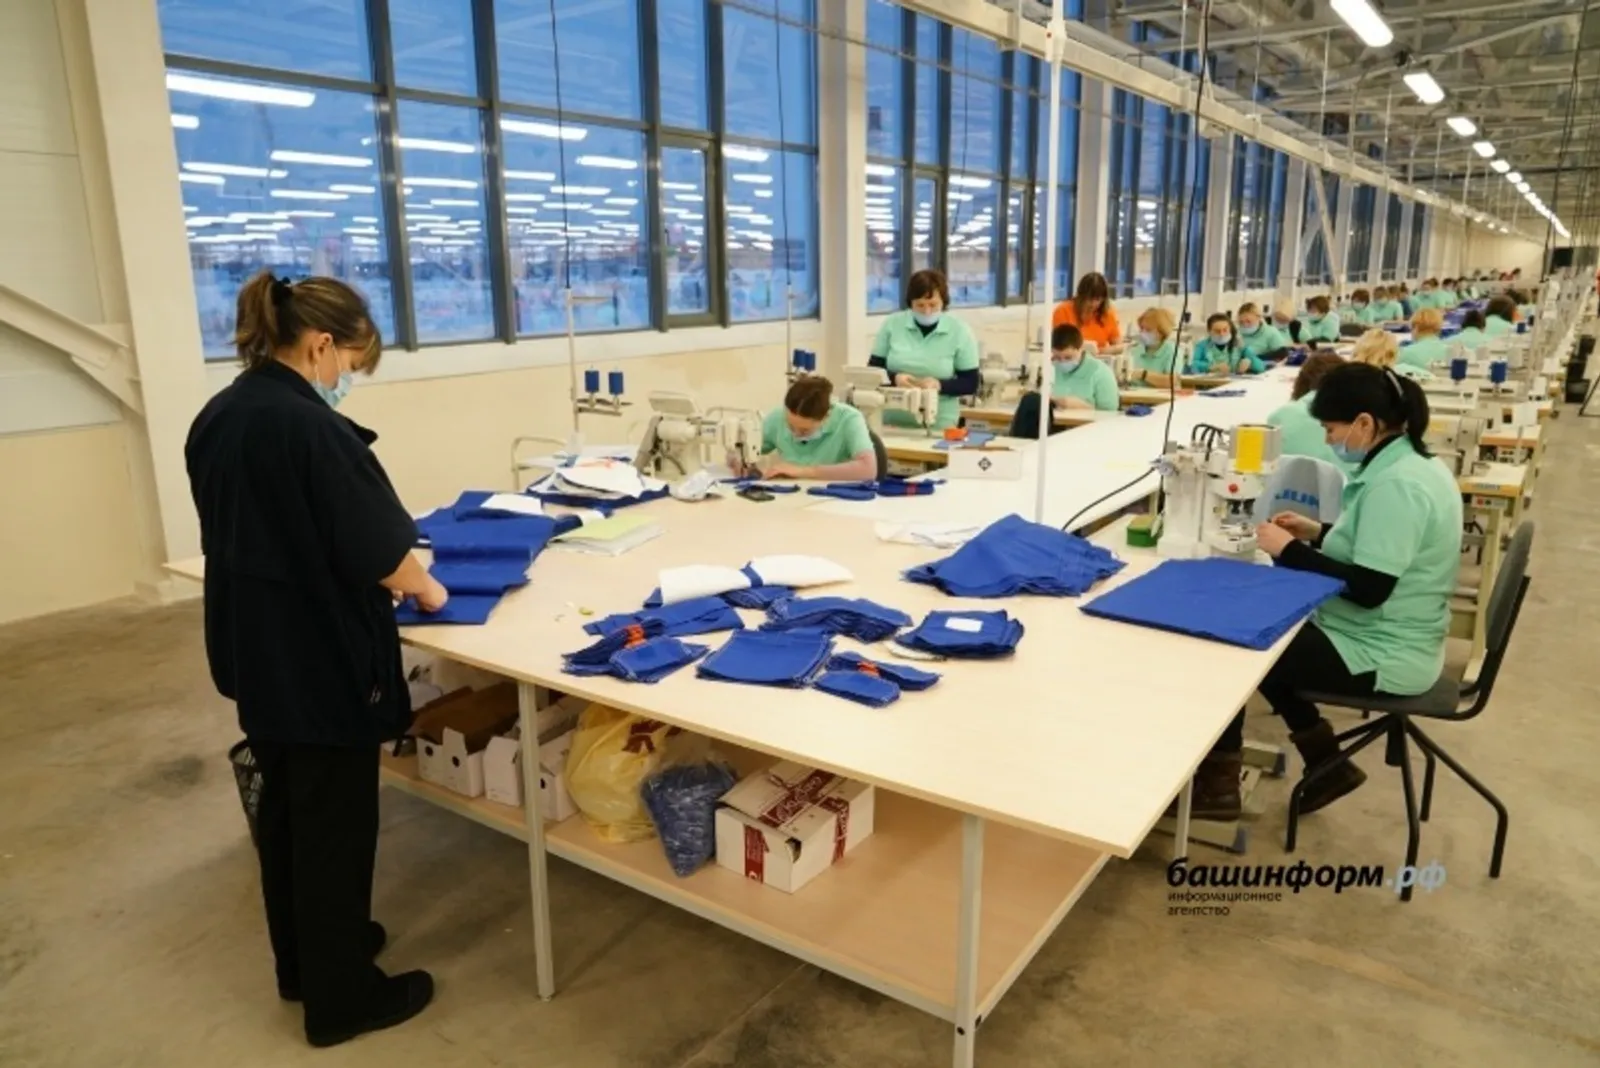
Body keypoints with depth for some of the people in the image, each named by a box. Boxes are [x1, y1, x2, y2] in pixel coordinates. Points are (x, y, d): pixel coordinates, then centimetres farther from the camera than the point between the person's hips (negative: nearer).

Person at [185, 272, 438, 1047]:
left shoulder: (216, 417, 5)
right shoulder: (310, 427, -24)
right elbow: (378, 551, -20)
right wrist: (425, 586, 1)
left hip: (254, 651, 9)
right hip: (321, 658, -9)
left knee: (284, 807, 22)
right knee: (335, 822, 6)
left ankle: (302, 960, 40)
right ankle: (341, 996, 22)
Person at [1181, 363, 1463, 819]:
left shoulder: (1396, 485, -26)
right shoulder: (1409, 465, 6)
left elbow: (1369, 589, -29)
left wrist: (1289, 550, -21)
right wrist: (1319, 534, 6)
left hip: (1381, 655, -10)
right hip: (1386, 637, 10)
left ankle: (1218, 782, 11)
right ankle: (1326, 762, 22)